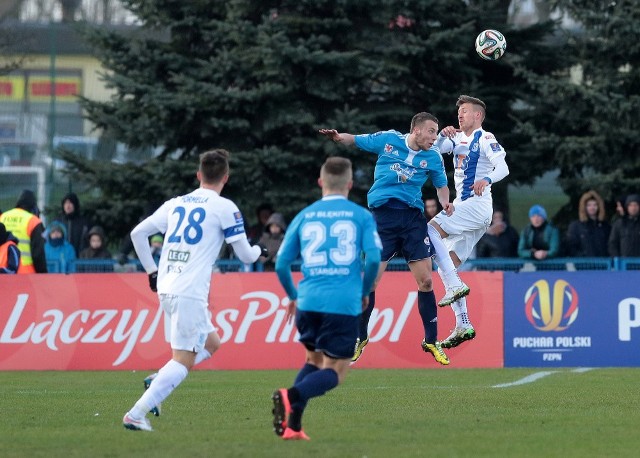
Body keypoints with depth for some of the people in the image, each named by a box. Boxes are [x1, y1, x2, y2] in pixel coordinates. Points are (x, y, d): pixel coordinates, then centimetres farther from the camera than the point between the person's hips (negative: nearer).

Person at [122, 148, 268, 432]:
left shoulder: (175, 204, 15)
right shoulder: (224, 208, -1)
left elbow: (138, 233, 15)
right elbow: (245, 255, 3)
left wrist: (151, 271, 23)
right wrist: (259, 251, 26)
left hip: (166, 289, 7)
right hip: (190, 292, -7)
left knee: (211, 343, 21)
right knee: (183, 360, -5)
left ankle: (157, 381, 4)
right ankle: (136, 414, -16)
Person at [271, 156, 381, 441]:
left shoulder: (304, 217, 11)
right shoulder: (361, 216, 4)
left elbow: (281, 265, 10)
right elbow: (373, 258, -7)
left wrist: (293, 296, 27)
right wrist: (365, 292, 10)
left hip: (308, 302, 4)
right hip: (344, 304, -4)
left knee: (314, 360, 23)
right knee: (335, 372, 3)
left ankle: (293, 425, 7)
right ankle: (291, 396, -26)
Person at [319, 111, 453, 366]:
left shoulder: (433, 157, 6)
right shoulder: (388, 140, 1)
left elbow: (441, 185, 21)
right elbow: (356, 140, 14)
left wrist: (445, 203, -1)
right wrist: (337, 136, -7)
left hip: (413, 218, 2)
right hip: (383, 217, -2)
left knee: (425, 281, -4)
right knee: (369, 281, -4)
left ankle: (431, 341, 9)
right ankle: (360, 338, 15)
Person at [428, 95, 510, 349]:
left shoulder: (485, 139, -5)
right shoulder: (458, 138, 19)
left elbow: (503, 167, -17)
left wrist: (486, 179, -37)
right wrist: (443, 135, -10)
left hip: (478, 204, -9)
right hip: (463, 207, 9)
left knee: (431, 230, -24)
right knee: (445, 266, 5)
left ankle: (455, 286, -25)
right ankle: (463, 325, 3)